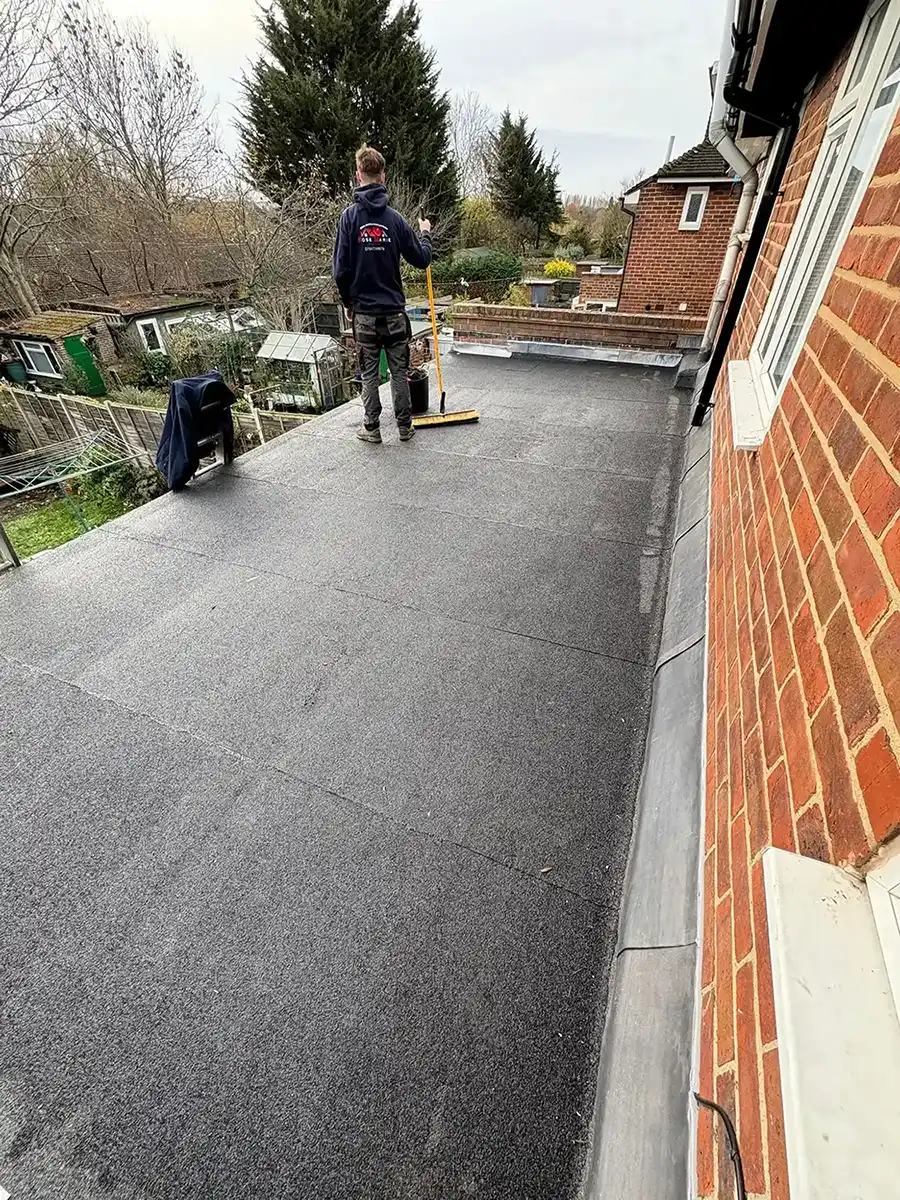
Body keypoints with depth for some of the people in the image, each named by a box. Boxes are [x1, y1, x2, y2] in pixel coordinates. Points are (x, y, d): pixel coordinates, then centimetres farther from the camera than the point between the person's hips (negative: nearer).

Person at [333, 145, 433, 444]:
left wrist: (348, 302, 10)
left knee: (369, 373, 7)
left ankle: (372, 429, 12)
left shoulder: (349, 216, -4)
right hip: (394, 312, 1)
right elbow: (421, 259, 7)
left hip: (364, 312, 0)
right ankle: (404, 427, 14)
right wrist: (425, 233, 26)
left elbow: (341, 269, -6)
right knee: (399, 371, 8)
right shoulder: (395, 218, -1)